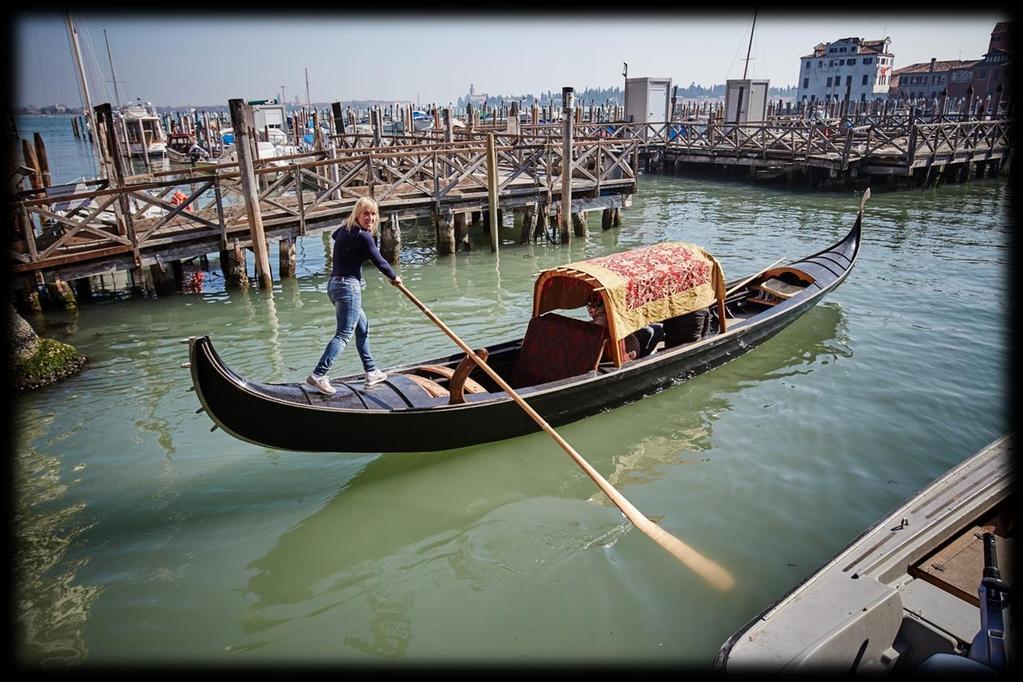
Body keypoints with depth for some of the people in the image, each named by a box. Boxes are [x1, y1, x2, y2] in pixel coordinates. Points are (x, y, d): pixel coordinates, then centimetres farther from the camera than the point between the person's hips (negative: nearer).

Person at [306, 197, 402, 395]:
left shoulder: (344, 229, 13)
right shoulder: (362, 236, -13)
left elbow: (334, 235, 39)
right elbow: (379, 261, -7)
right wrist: (394, 277, 11)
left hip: (335, 284, 10)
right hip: (349, 286, -10)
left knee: (362, 326, 20)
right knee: (343, 334, -11)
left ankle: (371, 372, 26)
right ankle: (318, 375, -19)